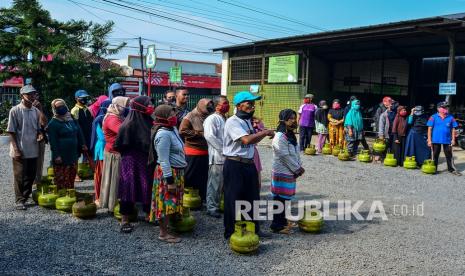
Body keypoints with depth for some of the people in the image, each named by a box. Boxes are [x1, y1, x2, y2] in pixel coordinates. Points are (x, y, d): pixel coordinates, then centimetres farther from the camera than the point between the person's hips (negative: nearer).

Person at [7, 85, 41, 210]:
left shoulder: (36, 111, 8)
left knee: (31, 176, 12)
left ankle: (26, 197, 27)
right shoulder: (15, 110, -7)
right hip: (20, 151, -5)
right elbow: (11, 132, -7)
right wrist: (16, 149, -13)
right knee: (19, 176, 4)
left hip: (33, 151, 5)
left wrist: (39, 135, -6)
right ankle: (19, 200, 15)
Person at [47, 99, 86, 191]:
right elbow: (53, 141, -14)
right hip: (61, 156, -6)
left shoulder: (72, 119, 10)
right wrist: (56, 155, -18)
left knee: (71, 177, 14)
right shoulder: (53, 123, -10)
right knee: (61, 180, -1)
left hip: (73, 155, 7)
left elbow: (79, 133, 18)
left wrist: (82, 144, 12)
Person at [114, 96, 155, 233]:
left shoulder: (149, 121, 4)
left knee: (148, 187, 13)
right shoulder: (129, 124, -15)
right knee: (129, 188, 1)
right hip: (132, 161, -6)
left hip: (147, 162, 6)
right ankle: (125, 220, 11)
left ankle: (149, 214, 30)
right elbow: (120, 145, -14)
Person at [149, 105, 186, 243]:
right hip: (169, 172, -9)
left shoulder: (172, 129, 9)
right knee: (167, 203, 0)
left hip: (176, 171, 9)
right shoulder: (163, 134, -20)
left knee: (171, 203, 16)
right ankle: (163, 233, 10)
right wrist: (169, 180, -22)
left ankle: (165, 228, 28)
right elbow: (164, 160, -22)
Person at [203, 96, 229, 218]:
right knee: (214, 183, -2)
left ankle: (218, 205, 21)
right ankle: (212, 208, 7)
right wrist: (224, 149, -17)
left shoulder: (225, 119, 18)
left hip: (227, 157, 8)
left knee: (222, 183, 12)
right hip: (217, 157, -8)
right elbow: (210, 136, -18)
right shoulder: (212, 119, -8)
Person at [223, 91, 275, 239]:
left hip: (249, 164, 9)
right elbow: (247, 140, -29)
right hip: (235, 165, -9)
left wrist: (262, 133, 2)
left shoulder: (247, 120, 14)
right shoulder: (233, 122, -16)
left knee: (252, 198, 17)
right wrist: (266, 132, -19)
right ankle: (231, 232, 16)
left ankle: (254, 228, 31)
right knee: (233, 199, 3)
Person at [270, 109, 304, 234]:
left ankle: (282, 221, 28)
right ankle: (277, 225, 8)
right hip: (282, 173, -9)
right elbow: (286, 157, -20)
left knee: (285, 198, 16)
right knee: (280, 199, -1)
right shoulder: (279, 137, -20)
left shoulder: (291, 135, 10)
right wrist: (297, 169, -12)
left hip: (290, 172, 9)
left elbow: (296, 153, 14)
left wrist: (299, 167, 2)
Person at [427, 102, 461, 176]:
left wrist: (453, 139, 3)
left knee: (449, 155, 8)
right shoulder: (433, 117, -6)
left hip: (447, 140, 2)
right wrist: (429, 140, -7)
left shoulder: (451, 118, 2)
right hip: (436, 140, -2)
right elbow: (430, 129, -4)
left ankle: (451, 169, 16)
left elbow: (453, 129, 8)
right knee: (435, 155, 10)